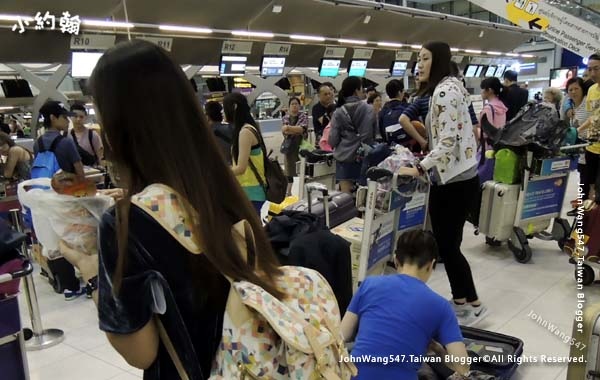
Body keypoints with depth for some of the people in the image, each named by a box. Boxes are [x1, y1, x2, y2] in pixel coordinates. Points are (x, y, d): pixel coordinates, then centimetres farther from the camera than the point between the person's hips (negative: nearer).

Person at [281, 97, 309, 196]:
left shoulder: (303, 116, 2)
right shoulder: (285, 117, 9)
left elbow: (302, 128, -15)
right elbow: (284, 131, -7)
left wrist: (290, 128, -21)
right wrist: (297, 130, -18)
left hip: (301, 145, -2)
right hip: (289, 146, 2)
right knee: (289, 169, 7)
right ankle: (288, 191, 18)